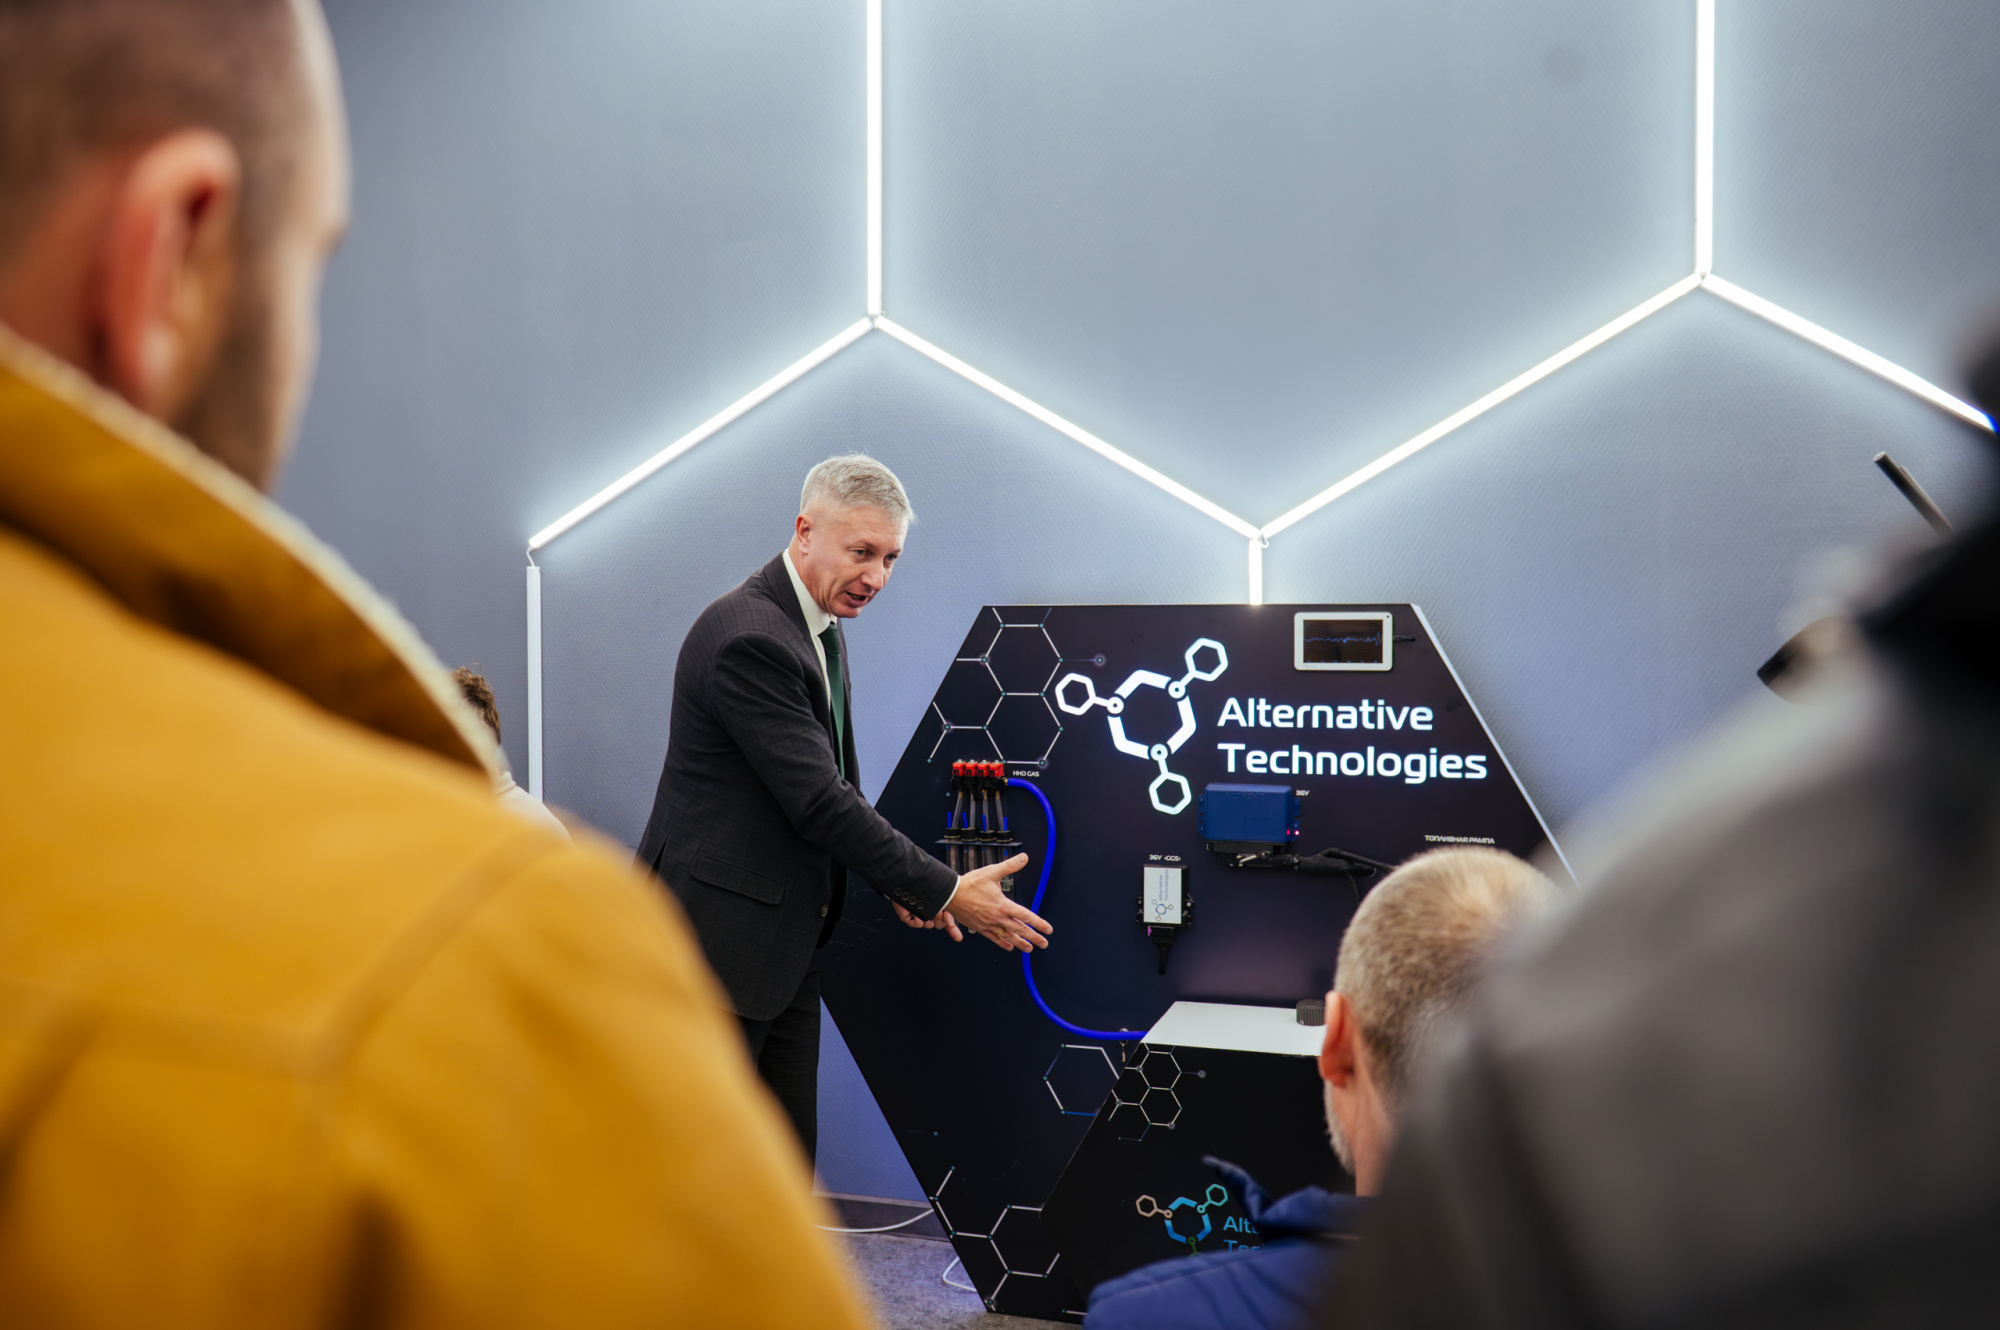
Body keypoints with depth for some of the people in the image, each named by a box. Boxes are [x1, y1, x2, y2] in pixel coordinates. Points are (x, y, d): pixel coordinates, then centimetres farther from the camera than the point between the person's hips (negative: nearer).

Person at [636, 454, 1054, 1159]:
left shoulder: (820, 627, 11)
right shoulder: (748, 637, -21)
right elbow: (818, 800, -24)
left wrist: (899, 881, 5)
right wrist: (944, 892, -18)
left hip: (786, 939, 9)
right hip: (719, 939, -9)